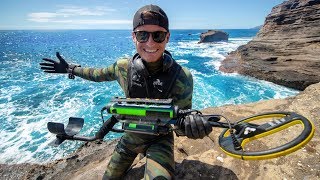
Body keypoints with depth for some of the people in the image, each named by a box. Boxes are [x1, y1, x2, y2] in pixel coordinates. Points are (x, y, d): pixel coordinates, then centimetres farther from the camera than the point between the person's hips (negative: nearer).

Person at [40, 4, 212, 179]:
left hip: (159, 139, -3)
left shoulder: (182, 77, -26)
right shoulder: (123, 67, -16)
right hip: (131, 135, 4)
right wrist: (70, 68, 13)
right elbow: (99, 74, 5)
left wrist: (188, 125, -42)